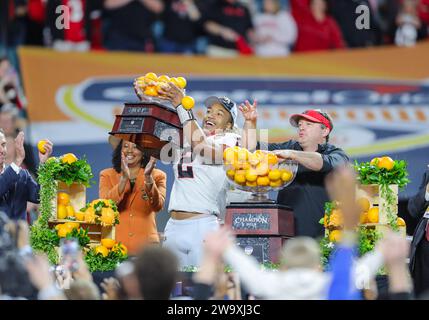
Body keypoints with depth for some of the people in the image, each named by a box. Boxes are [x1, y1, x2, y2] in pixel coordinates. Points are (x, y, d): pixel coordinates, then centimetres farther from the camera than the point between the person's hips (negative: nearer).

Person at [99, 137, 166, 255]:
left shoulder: (158, 176, 7)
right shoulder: (107, 175, 8)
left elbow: (158, 206, -10)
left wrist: (148, 178, -24)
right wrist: (124, 178, -19)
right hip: (115, 245, 0)